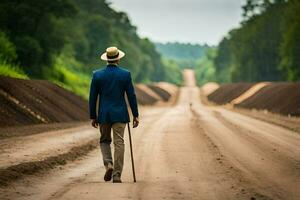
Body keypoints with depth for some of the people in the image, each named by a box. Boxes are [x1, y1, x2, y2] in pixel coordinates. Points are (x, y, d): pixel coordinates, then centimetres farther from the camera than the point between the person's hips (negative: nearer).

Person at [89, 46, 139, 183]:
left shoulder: (97, 75, -1)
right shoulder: (125, 74, -3)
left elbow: (93, 98, 2)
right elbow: (131, 96, -2)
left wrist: (93, 116, 10)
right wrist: (135, 115, 5)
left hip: (104, 115, 1)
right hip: (120, 114, -1)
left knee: (104, 140, 18)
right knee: (119, 143, 2)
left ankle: (108, 164, -4)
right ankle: (117, 175, 0)